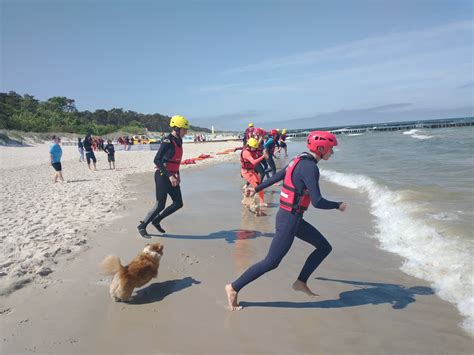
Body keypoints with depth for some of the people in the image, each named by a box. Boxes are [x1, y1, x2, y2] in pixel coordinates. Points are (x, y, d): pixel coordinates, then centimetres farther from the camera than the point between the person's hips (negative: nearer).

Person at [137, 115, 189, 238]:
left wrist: (177, 175, 16)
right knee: (160, 205, -4)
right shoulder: (167, 142, -18)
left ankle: (156, 220, 22)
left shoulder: (178, 141, 10)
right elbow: (157, 160, -25)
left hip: (171, 176, 9)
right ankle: (142, 226, 14)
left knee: (178, 203, 6)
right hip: (162, 176, -9)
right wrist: (170, 176, -29)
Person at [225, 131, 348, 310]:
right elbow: (317, 202, -26)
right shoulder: (310, 167, -21)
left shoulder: (300, 160, 8)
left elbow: (276, 176, 18)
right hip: (289, 220, -10)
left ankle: (301, 282, 23)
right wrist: (338, 206, -8)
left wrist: (257, 189, 30)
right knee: (271, 262, -1)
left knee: (325, 247, 15)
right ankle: (234, 288, 11)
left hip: (291, 217, 10)